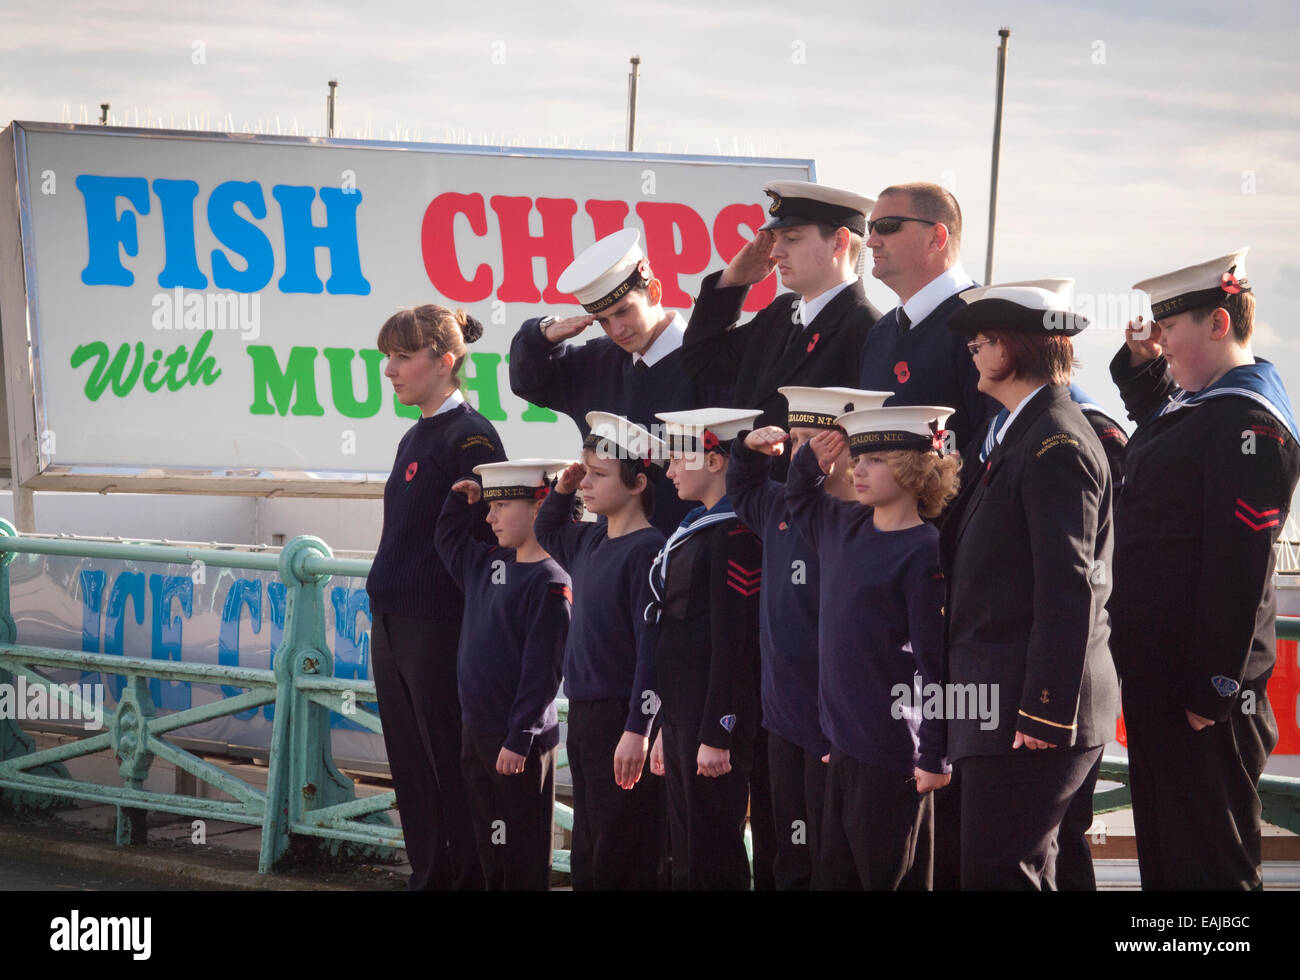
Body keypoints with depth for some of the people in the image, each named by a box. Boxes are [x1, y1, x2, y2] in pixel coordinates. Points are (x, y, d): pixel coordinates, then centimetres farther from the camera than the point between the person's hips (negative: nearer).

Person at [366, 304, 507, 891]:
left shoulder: (471, 436, -13)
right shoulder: (415, 438, 15)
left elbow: (486, 542, -16)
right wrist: (385, 614, 19)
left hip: (440, 627, -9)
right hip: (392, 624, 9)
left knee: (450, 767, -2)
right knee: (411, 769, 13)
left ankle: (465, 878, 5)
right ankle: (427, 877, 20)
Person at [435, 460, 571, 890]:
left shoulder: (549, 581, -17)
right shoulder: (489, 563, 9)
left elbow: (542, 668, -20)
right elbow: (449, 542, 31)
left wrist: (519, 739, -21)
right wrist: (459, 500, 13)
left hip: (518, 740, -9)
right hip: (476, 727, 9)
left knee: (522, 855, -1)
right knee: (489, 850, 16)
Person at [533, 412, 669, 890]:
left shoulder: (647, 549, -16)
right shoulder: (590, 540, 9)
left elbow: (652, 645, -18)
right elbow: (546, 532, 33)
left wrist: (637, 729, -21)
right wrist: (561, 489, 13)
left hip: (624, 714, -8)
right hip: (583, 709, 9)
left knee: (622, 854, -3)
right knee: (587, 852, 14)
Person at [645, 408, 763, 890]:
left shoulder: (734, 533, -14)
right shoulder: (696, 527, 16)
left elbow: (733, 641, -18)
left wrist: (716, 735, -20)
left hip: (713, 718, -10)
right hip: (683, 715, 10)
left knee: (713, 857, -5)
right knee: (686, 859, 12)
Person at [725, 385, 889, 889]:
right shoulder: (780, 507, 8)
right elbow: (740, 490, 33)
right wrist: (749, 448, 12)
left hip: (836, 732, -8)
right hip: (783, 720, 8)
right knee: (791, 866, 16)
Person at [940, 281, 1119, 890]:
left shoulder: (1055, 445, -14)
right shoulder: (1026, 436, 18)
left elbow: (1069, 589, -20)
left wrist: (1046, 713, -22)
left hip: (1030, 714, -10)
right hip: (1007, 704, 10)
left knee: (998, 875, -9)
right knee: (1022, 873, 14)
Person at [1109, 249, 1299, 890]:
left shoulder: (1248, 424, -18)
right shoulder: (1195, 406, 12)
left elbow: (1239, 566, -23)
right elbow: (1154, 417, 39)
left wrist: (1210, 690, -24)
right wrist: (1142, 358, 19)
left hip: (1201, 691, -10)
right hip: (1154, 671, 10)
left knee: (1208, 860, -3)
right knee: (1162, 853, 18)